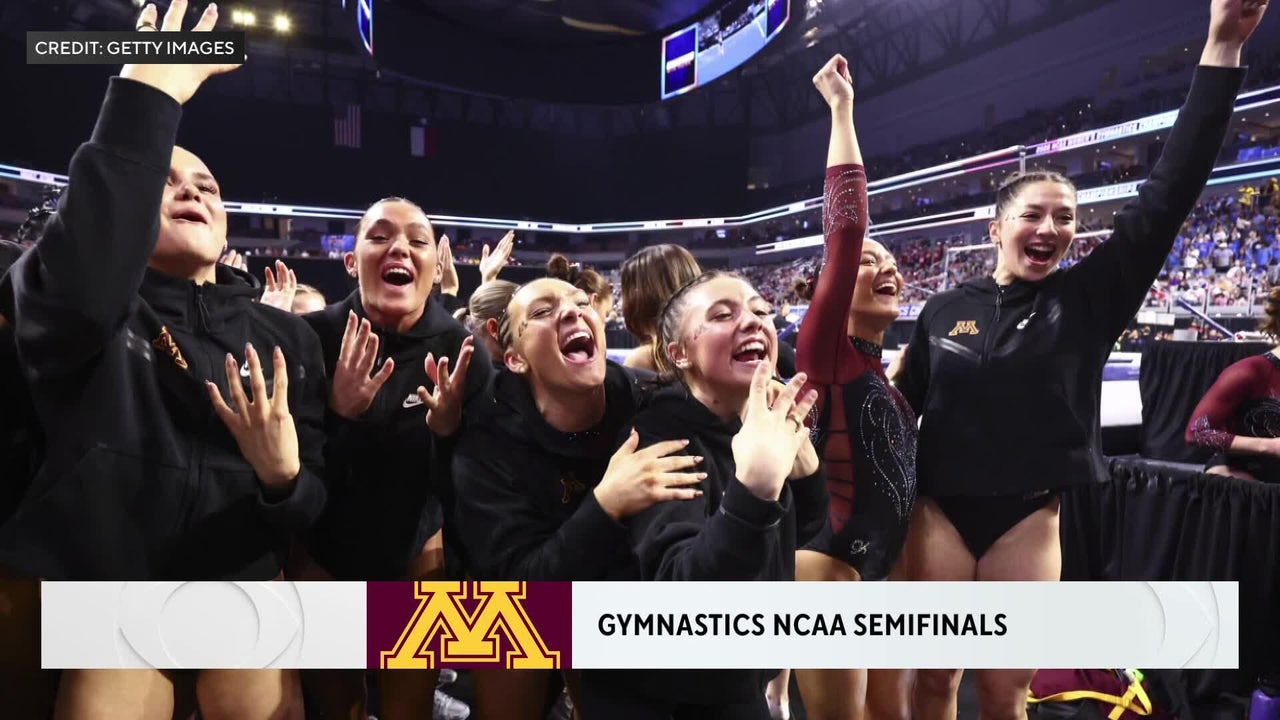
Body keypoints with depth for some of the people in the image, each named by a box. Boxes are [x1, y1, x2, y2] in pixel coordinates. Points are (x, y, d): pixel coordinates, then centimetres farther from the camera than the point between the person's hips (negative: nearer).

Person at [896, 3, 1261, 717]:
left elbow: (1169, 194, -9)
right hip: (939, 510, 0)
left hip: (1028, 518, 0)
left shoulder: (1089, 298, -1)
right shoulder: (945, 309, 1)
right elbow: (905, 408, 8)